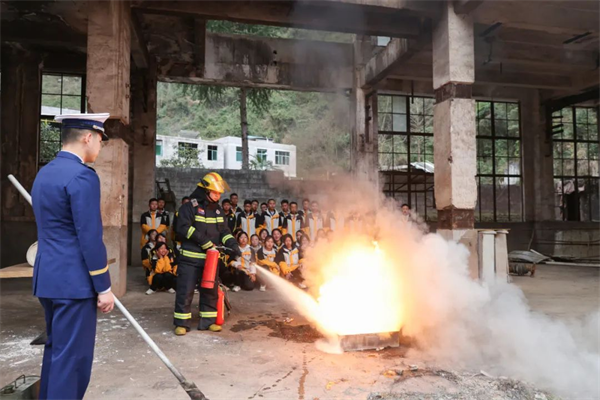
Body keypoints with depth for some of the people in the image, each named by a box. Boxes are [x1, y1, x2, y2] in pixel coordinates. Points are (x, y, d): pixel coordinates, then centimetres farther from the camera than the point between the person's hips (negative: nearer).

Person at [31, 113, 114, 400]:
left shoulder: (44, 173, 12)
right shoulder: (82, 176, -17)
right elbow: (90, 238, -20)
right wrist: (104, 287, -13)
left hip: (48, 278, 10)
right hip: (73, 281, -9)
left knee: (55, 349, 21)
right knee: (72, 356, 1)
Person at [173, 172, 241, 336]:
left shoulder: (218, 209, 12)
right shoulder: (190, 207, -8)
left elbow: (224, 231, 12)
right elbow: (183, 228, -19)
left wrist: (232, 244, -7)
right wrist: (204, 241, -22)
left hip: (211, 258, 6)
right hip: (191, 258, -6)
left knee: (211, 290, 11)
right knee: (185, 291, -2)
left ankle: (208, 321, 23)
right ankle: (182, 323, 10)